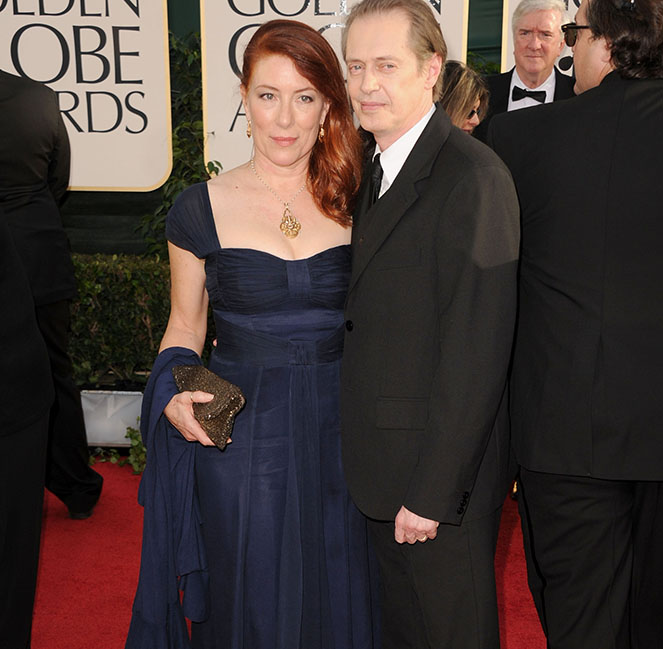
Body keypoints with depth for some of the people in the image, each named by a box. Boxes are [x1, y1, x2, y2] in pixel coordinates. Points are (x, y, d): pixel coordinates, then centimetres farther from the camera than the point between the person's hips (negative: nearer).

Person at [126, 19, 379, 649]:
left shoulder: (351, 203, 0)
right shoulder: (201, 208, -3)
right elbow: (186, 325, 7)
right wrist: (173, 395, -11)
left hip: (339, 432, 2)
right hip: (240, 437, -1)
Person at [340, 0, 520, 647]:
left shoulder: (471, 177, -19)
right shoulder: (375, 172, 11)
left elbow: (476, 354, -22)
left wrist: (431, 493, -20)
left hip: (440, 474, -8)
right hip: (379, 470, 8)